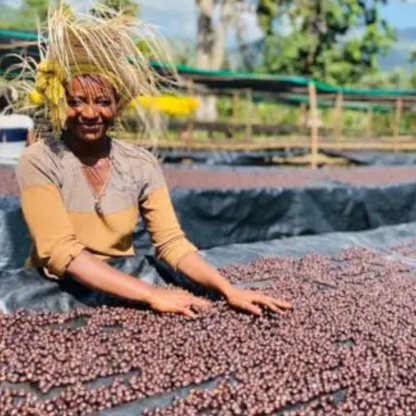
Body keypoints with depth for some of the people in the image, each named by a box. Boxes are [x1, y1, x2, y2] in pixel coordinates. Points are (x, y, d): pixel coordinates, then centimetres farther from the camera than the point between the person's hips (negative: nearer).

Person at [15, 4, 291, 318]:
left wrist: (229, 290, -22)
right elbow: (61, 252, -22)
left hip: (125, 292, 4)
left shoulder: (141, 164, -3)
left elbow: (172, 242, -6)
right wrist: (152, 295, -29)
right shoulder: (39, 162, -13)